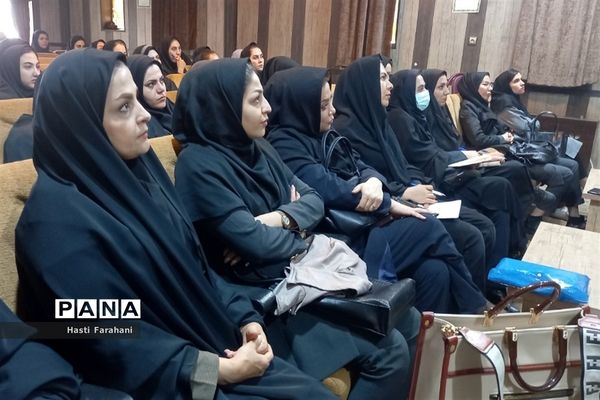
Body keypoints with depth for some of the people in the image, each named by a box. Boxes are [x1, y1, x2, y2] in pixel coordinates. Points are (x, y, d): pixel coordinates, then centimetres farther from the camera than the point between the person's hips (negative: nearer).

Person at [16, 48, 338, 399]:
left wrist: (244, 317, -2)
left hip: (209, 342, 7)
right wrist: (223, 370, -17)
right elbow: (111, 346, -20)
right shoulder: (59, 221, -20)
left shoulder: (137, 170, 3)